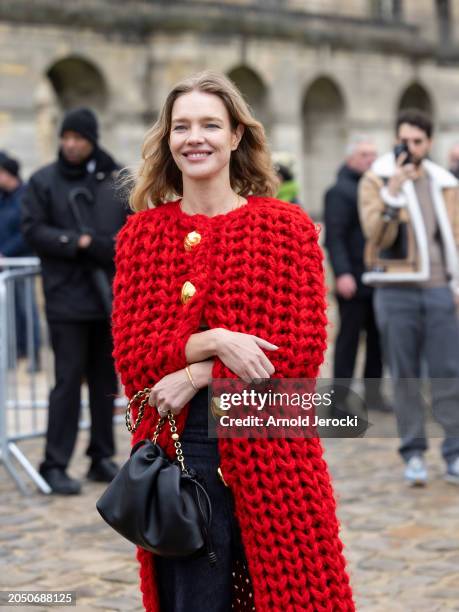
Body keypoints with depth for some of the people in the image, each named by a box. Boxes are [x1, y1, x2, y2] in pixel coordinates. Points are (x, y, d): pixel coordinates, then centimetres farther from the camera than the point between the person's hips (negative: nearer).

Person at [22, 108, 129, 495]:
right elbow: (33, 230, -2)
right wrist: (76, 243, -15)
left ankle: (102, 458, 20)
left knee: (106, 380, 10)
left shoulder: (118, 180, 7)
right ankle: (55, 464, 0)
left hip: (113, 296, 3)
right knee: (68, 380, -5)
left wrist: (106, 247, -11)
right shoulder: (44, 182, 2)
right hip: (67, 298, -3)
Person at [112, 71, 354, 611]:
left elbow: (303, 349, -7)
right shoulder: (141, 234, 7)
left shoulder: (286, 226, 1)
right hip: (175, 450, 1)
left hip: (271, 451, -1)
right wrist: (214, 341, -17)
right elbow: (132, 355, 0)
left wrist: (196, 374, -15)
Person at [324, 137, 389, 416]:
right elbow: (334, 237, -14)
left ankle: (373, 392, 20)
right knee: (349, 338, -2)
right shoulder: (340, 191, -5)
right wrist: (342, 273, -23)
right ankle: (339, 397, 6)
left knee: (378, 338, 10)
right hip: (353, 282, -7)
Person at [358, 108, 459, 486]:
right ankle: (414, 454, 10)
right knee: (405, 376, 3)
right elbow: (377, 234, -10)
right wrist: (392, 190, -20)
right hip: (396, 291, -2)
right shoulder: (376, 181, 3)